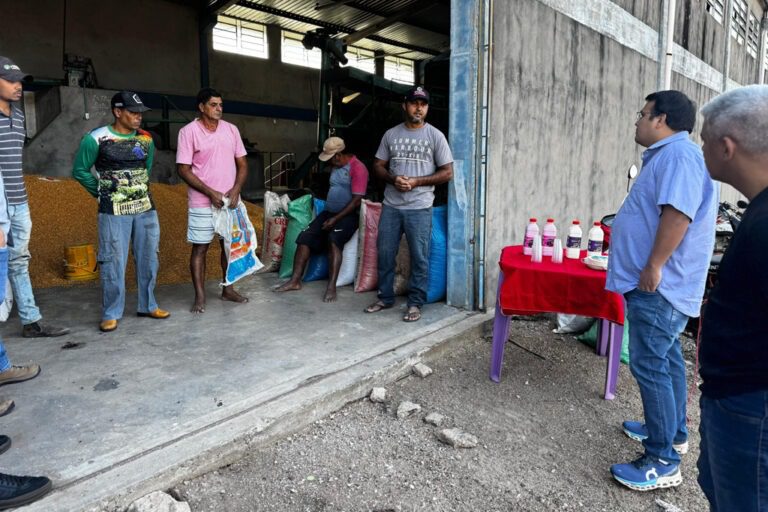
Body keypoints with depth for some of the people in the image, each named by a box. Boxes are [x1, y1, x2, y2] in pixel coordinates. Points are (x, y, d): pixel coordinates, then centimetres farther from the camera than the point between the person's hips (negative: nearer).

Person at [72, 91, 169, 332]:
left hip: (146, 208, 5)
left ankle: (147, 305, 25)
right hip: (114, 212, -4)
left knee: (148, 258, 10)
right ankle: (111, 313, 11)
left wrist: (140, 189, 14)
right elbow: (80, 170, 2)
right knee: (113, 262, -1)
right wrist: (102, 192, 4)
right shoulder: (96, 139, -8)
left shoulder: (146, 139, 5)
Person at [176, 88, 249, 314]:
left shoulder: (231, 129, 6)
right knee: (200, 247, 1)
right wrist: (210, 193, -16)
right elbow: (184, 170, -9)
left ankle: (228, 289, 23)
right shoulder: (188, 131, -7)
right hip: (203, 202, -4)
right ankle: (200, 296, 9)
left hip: (230, 200, 4)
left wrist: (236, 190, -8)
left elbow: (242, 164, 8)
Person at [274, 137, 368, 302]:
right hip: (329, 212, 8)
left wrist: (336, 219, -20)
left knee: (333, 239, -34)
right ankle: (295, 280, -10)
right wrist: (328, 215, 15)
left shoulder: (358, 168, -12)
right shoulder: (336, 166, 16)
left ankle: (331, 286, -36)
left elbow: (356, 201, -18)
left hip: (348, 215, -8)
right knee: (305, 237, -10)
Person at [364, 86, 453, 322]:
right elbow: (378, 165, 11)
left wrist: (416, 182, -14)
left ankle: (415, 303, 14)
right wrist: (393, 179, -10)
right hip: (391, 205, 3)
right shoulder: (391, 134, 7)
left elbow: (447, 172, -3)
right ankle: (385, 297, 25)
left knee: (419, 257, 2)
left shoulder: (435, 136, -1)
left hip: (419, 207, -3)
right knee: (385, 253, 9)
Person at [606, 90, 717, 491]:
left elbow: (678, 213, -29)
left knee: (650, 365, -8)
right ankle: (673, 433, 34)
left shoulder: (678, 153, -17)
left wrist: (653, 267, -27)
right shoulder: (667, 154, 17)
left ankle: (663, 461, 2)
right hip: (660, 284, 11)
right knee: (665, 358, 19)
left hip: (658, 285, -11)